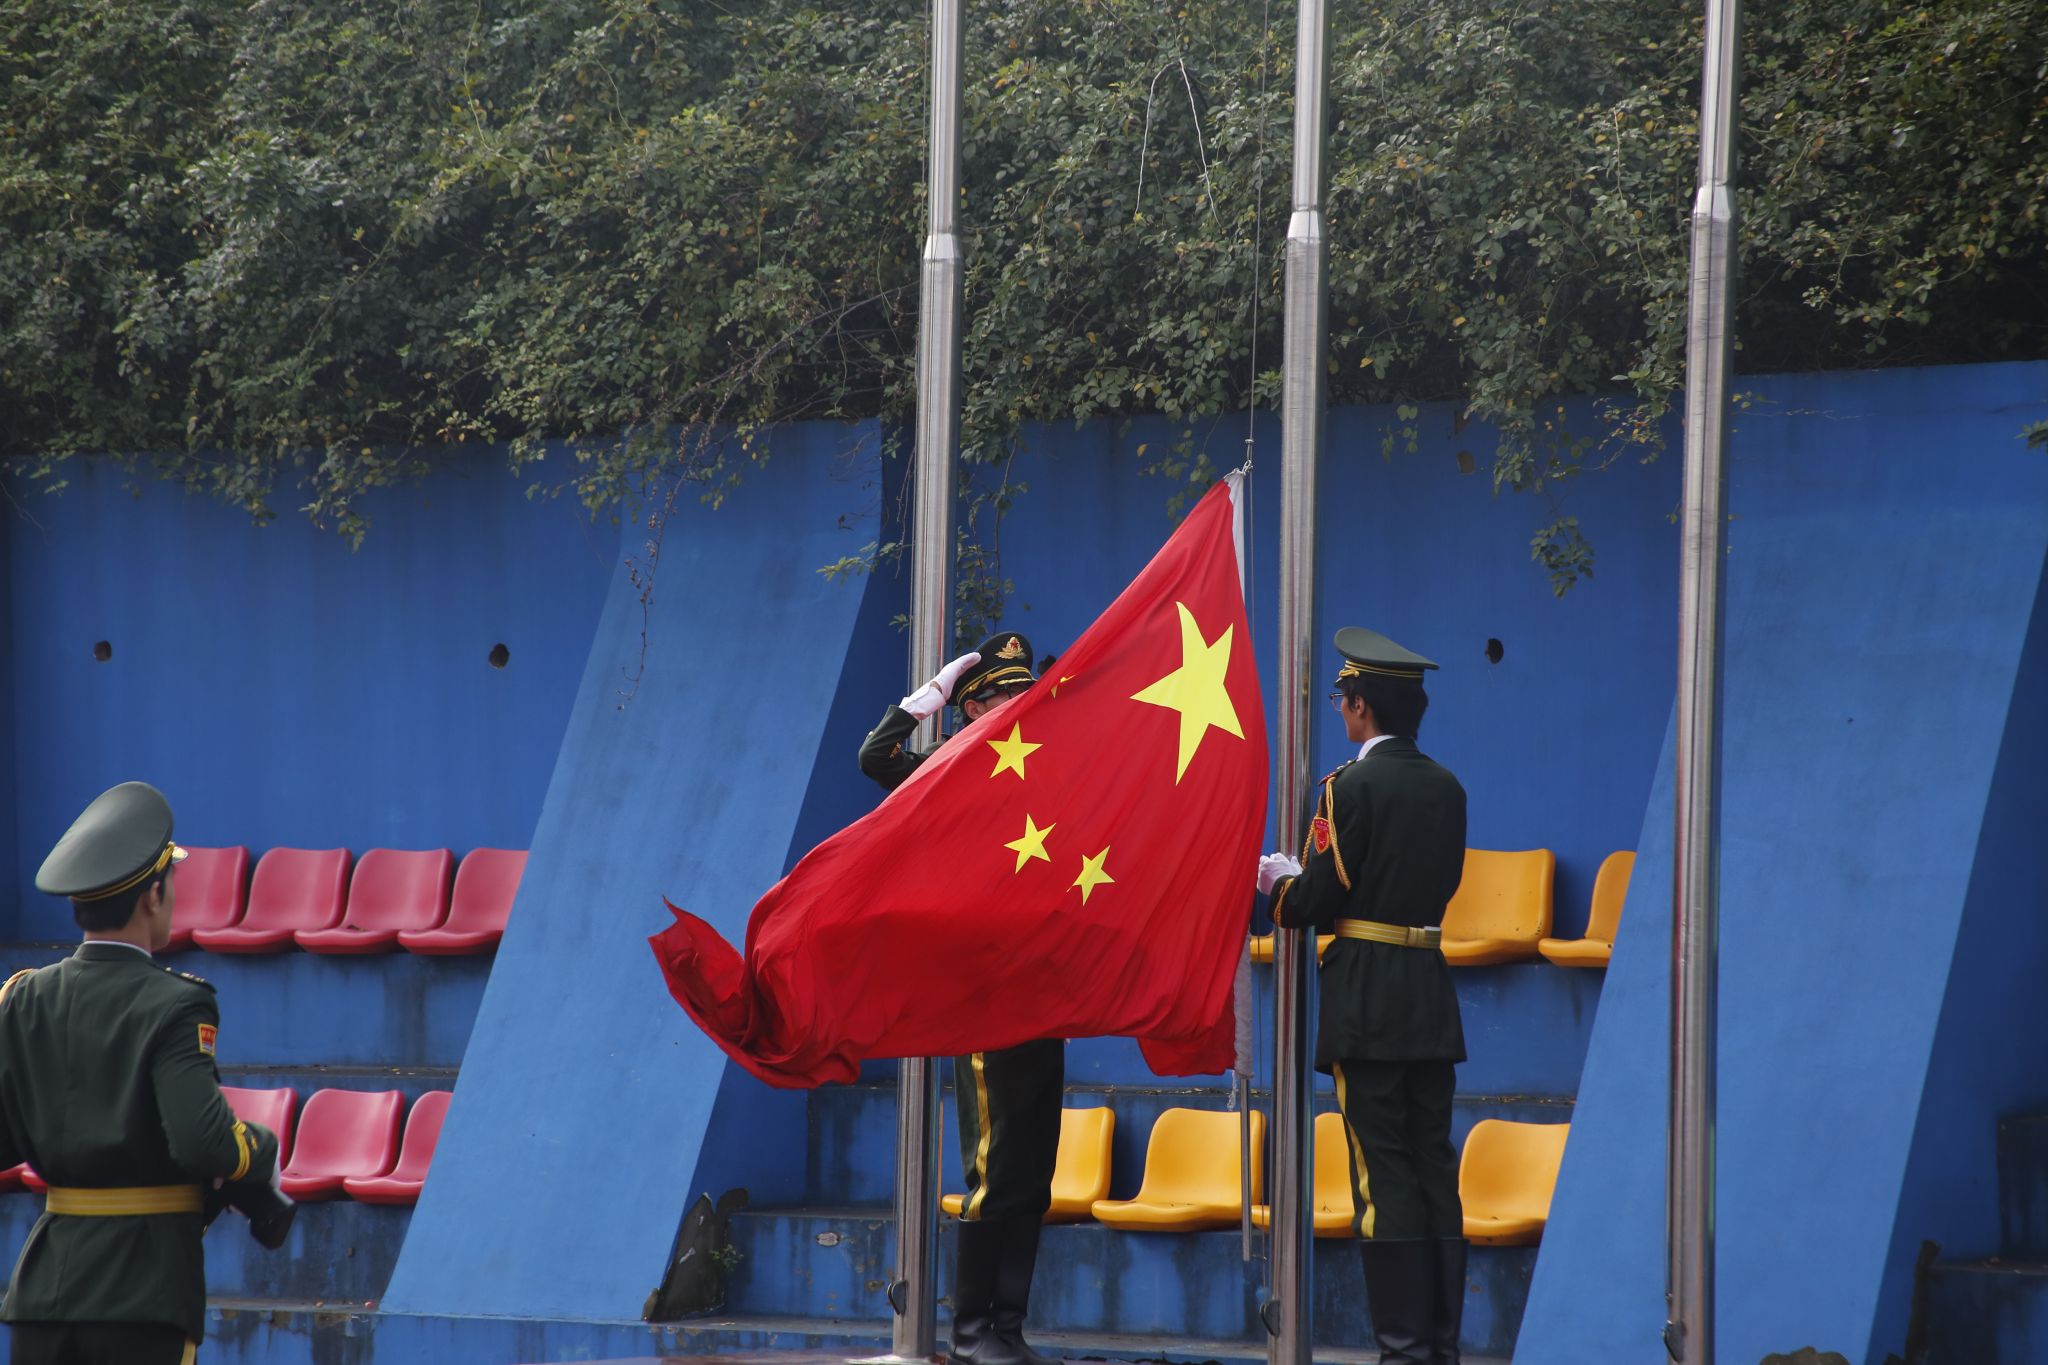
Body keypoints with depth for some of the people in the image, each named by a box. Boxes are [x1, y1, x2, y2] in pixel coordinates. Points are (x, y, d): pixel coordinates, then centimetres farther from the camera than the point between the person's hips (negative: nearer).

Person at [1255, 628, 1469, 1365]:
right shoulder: (1446, 788, 10)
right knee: (1434, 1165, 9)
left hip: (1367, 999, -7)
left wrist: (1279, 885, 10)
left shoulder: (1350, 786, -11)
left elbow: (1320, 899, -13)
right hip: (1432, 999, 7)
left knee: (1384, 1171, -5)